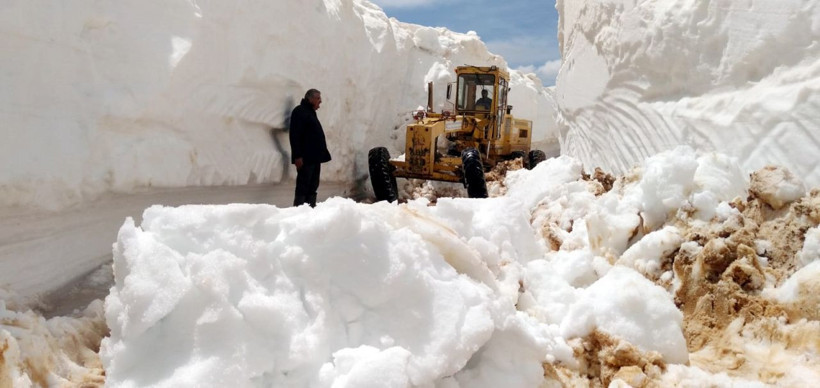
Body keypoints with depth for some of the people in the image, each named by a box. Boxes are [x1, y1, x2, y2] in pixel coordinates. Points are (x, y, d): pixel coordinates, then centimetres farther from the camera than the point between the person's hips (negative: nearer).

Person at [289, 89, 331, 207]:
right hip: (305, 158, -9)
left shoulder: (311, 112, 22)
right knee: (303, 187, -9)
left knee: (313, 186, 9)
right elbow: (294, 135, -16)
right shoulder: (299, 111, -7)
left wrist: (321, 154, 19)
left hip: (315, 158, 10)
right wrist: (297, 156, -23)